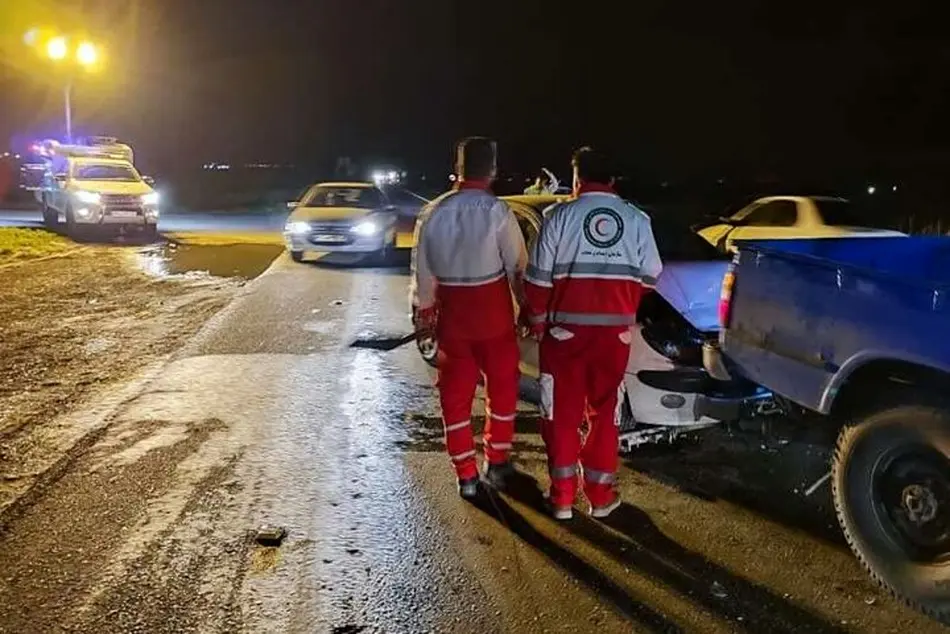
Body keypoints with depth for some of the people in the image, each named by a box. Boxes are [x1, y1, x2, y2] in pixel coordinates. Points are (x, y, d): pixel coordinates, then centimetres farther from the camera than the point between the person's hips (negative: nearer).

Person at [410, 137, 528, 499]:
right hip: (494, 314, -2)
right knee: (502, 387, 16)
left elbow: (422, 271, 3)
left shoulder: (433, 213, -3)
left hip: (452, 314, 3)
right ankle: (496, 462, 26)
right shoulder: (497, 211, -14)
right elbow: (517, 266, -10)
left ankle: (465, 475, 16)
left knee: (455, 393, 11)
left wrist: (423, 312, 15)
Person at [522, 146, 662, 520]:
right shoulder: (637, 219, 2)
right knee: (604, 411, 14)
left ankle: (562, 496, 15)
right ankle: (601, 496, 20)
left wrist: (535, 320, 7)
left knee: (563, 412, 9)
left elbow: (539, 278, -6)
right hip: (616, 330, 2)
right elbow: (649, 277, 6)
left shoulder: (560, 216, -5)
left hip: (566, 327, -2)